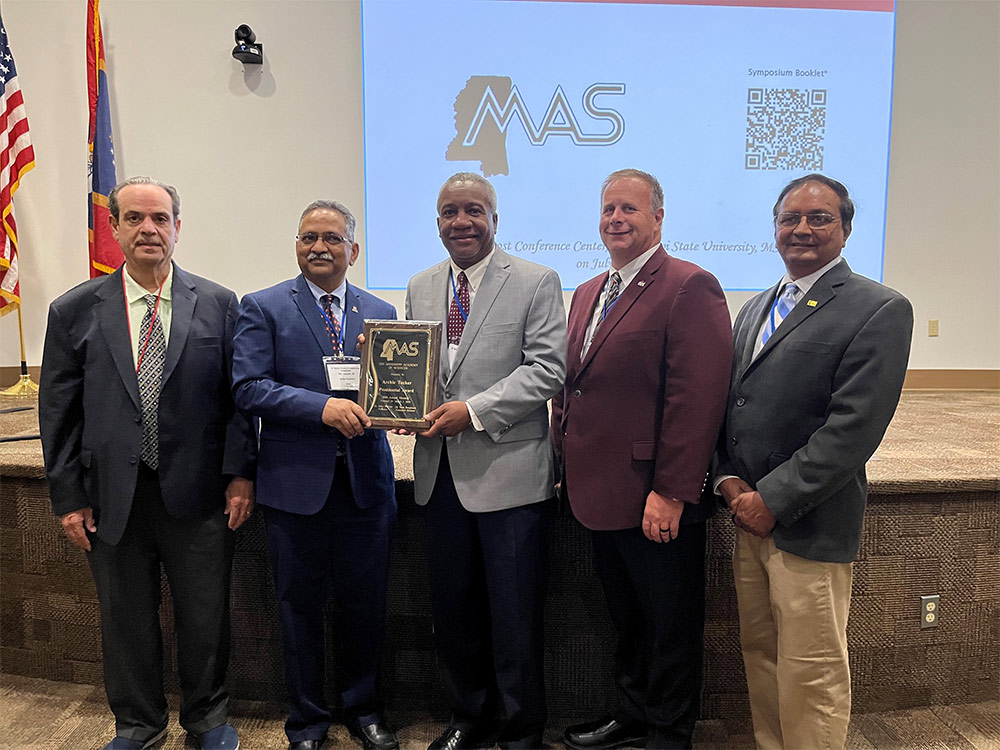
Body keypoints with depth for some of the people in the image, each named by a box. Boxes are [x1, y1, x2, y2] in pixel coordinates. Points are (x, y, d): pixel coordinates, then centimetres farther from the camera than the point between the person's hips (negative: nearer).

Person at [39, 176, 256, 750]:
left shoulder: (219, 305, -1)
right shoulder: (75, 311, 1)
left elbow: (239, 394, 0)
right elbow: (58, 410, 3)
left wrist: (240, 473, -5)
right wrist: (68, 497, 0)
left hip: (199, 493, -1)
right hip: (113, 498, 1)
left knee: (206, 616, 13)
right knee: (126, 620, 16)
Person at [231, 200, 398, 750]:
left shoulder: (381, 313, 9)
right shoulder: (263, 308, 0)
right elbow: (247, 387, -11)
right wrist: (322, 406, -22)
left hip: (364, 481, 3)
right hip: (296, 482, -2)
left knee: (365, 605, 14)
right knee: (300, 606, 13)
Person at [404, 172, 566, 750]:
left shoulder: (537, 283, -3)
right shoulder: (420, 288, 13)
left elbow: (547, 370, -11)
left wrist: (474, 410, -19)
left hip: (509, 471, -5)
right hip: (441, 471, 5)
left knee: (515, 615, 6)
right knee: (452, 610, 16)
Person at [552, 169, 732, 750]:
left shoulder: (690, 287, -12)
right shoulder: (588, 293, 15)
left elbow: (697, 399, -19)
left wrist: (671, 493, -22)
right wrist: (568, 464, 11)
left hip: (658, 504, -8)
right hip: (602, 495, 8)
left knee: (671, 628, 12)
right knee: (627, 619, 23)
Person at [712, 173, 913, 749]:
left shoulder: (880, 309, -9)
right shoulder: (756, 308, 14)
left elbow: (853, 428, -17)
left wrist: (772, 500, -16)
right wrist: (729, 479, -2)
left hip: (809, 525, -6)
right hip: (750, 516, 7)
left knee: (811, 675, 6)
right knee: (760, 656, 19)